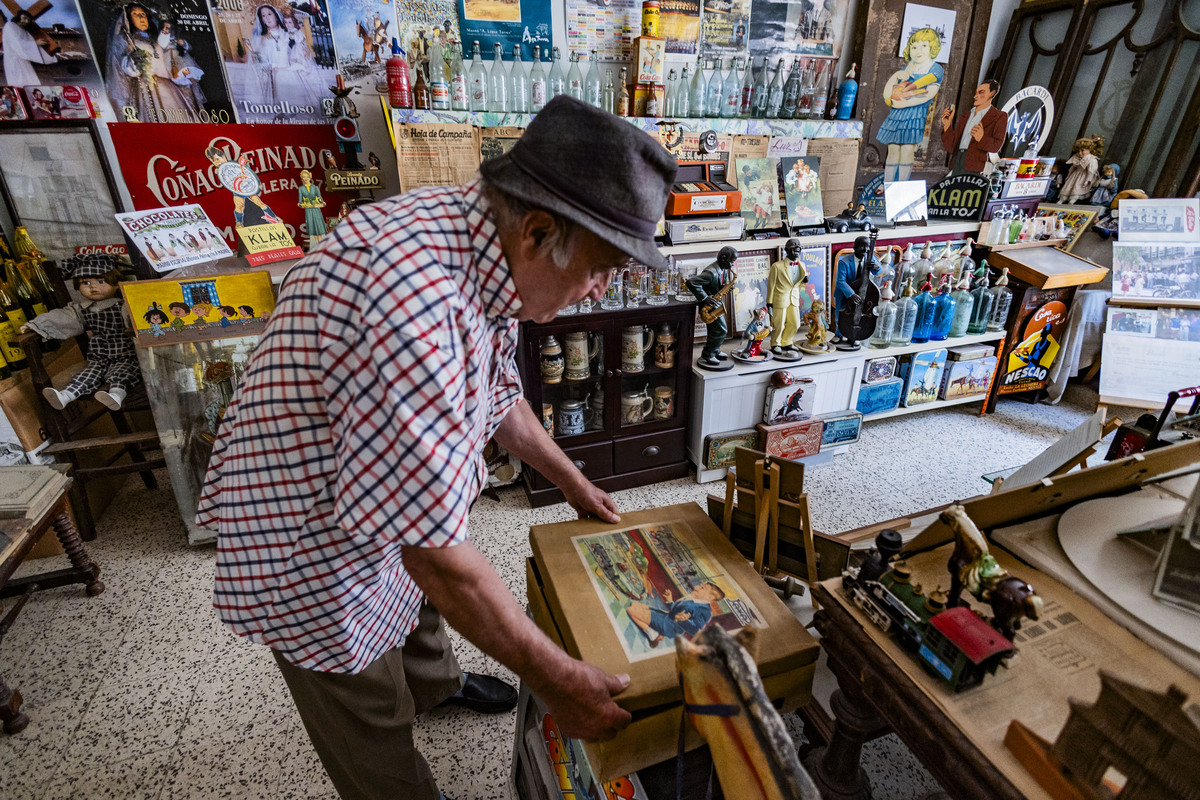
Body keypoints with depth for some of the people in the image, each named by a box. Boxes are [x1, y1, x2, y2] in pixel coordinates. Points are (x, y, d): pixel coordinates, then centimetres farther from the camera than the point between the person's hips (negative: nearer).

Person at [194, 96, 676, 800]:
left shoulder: (487, 251, -10)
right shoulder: (414, 293, -41)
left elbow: (497, 394, 6)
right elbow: (438, 552, -37)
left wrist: (574, 484, 12)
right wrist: (558, 681, -23)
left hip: (396, 491, 9)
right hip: (313, 548, -8)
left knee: (419, 603, 34)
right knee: (373, 718, 17)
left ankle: (436, 684, 65)